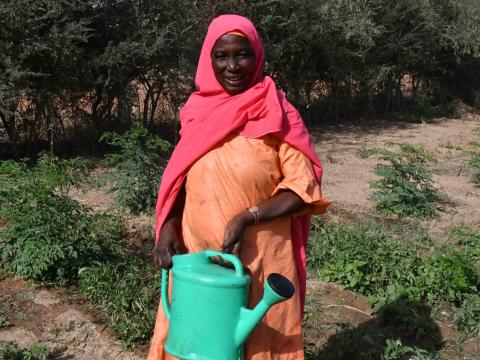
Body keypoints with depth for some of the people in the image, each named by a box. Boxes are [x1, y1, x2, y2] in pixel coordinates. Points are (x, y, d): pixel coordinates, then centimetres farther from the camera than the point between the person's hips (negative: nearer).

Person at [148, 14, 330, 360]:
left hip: (259, 257, -3)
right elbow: (181, 181, 11)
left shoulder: (278, 116, -8)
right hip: (196, 255, 4)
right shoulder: (198, 113, 4)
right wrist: (168, 227, -5)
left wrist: (247, 218, -19)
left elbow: (304, 188, -9)